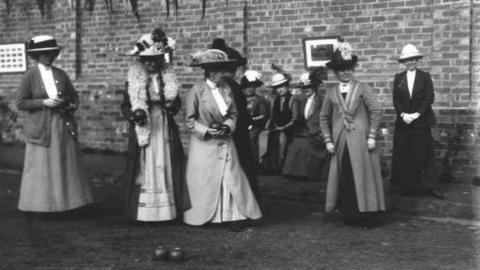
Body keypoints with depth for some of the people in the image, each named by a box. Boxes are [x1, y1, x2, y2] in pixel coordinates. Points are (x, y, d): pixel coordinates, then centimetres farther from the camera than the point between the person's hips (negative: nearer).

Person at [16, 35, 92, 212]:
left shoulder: (61, 74, 9)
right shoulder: (30, 76, -1)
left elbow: (74, 96, 17)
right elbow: (20, 103, -4)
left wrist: (72, 106, -4)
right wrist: (43, 102, -15)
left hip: (64, 126, 4)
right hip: (41, 129, -4)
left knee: (66, 165, 5)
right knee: (41, 167, -2)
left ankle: (66, 201, 12)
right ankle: (41, 204, 6)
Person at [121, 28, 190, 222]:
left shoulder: (168, 77, 6)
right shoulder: (134, 79, -1)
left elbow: (176, 101, 16)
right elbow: (125, 106, 1)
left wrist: (173, 106, -6)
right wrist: (134, 114, -19)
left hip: (165, 129, 2)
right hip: (143, 129, -2)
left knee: (166, 168, 4)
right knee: (145, 169, -1)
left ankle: (167, 209, 10)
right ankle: (144, 211, 5)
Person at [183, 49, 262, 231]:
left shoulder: (226, 89, 5)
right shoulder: (197, 90, -10)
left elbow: (233, 114, 11)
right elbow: (190, 119, -8)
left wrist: (227, 127, -8)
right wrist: (206, 131, -17)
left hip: (224, 141, 4)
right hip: (203, 143, -4)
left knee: (231, 178, -1)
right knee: (204, 181, 2)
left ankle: (234, 216, 3)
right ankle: (200, 216, 18)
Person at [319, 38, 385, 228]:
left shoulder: (362, 88, 1)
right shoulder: (331, 92, 9)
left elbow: (376, 111, -3)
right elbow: (324, 118, 14)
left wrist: (371, 136, -8)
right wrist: (328, 140, 6)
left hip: (360, 141, -3)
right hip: (340, 143, 3)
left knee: (363, 176, 0)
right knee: (343, 179, 3)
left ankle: (367, 216, 7)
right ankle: (348, 215, 13)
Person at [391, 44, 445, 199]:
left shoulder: (425, 77, 3)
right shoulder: (398, 78, 8)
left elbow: (429, 98, -3)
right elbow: (395, 99, 4)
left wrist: (417, 114, -12)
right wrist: (403, 114, -11)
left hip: (421, 121, -2)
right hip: (403, 122, 2)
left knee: (424, 155, 0)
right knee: (403, 155, 1)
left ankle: (430, 186, 2)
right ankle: (406, 186, 7)